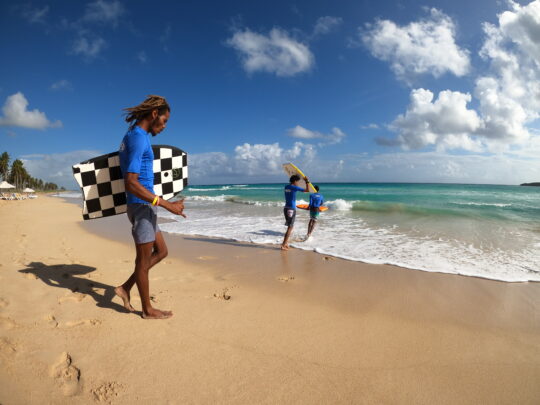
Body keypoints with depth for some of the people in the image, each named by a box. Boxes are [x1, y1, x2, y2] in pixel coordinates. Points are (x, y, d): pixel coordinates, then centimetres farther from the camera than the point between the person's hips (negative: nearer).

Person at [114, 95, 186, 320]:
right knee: (144, 259, 3)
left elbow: (131, 176, 26)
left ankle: (126, 287, 25)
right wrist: (166, 204, -27)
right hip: (141, 206, -10)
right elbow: (131, 183, -25)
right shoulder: (139, 138, -17)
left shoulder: (132, 136, 15)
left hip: (143, 206, 10)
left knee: (161, 251, 17)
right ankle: (148, 309, 19)